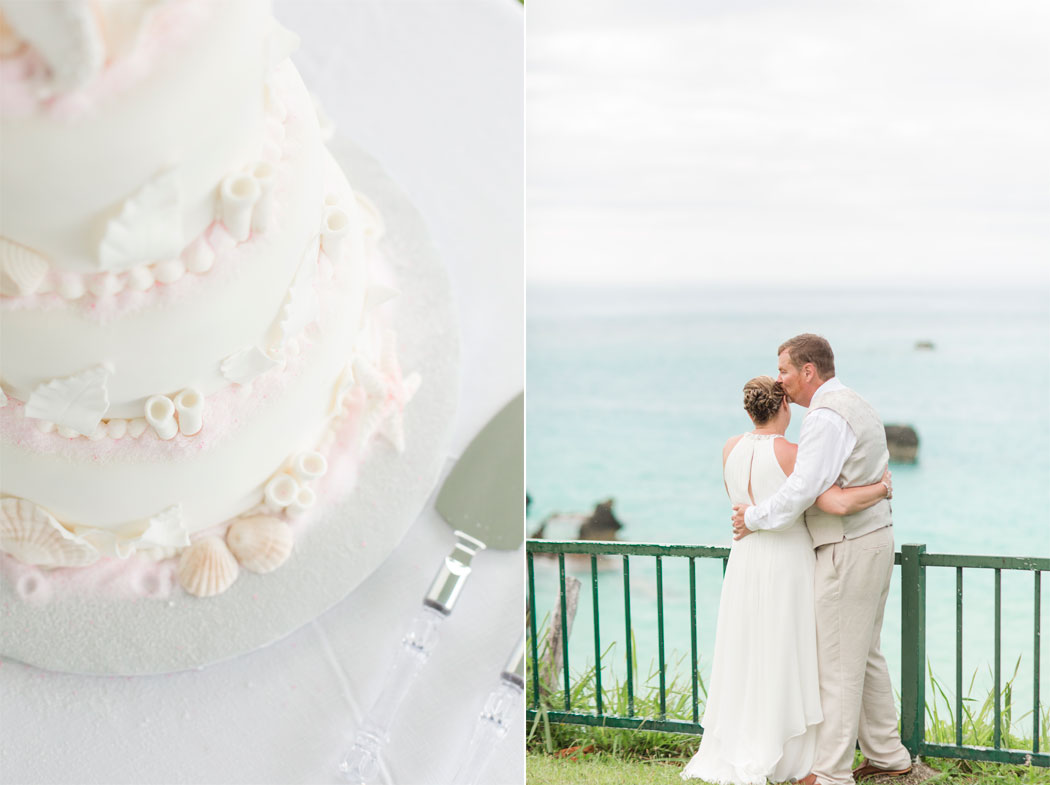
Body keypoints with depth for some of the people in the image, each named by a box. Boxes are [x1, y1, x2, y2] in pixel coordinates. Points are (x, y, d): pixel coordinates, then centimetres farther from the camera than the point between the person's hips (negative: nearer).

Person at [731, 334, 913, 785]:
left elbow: (802, 490, -23)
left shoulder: (826, 417, -18)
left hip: (848, 552, -10)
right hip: (875, 540, 10)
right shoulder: (857, 407, 15)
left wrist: (754, 517, -9)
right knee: (865, 655, 18)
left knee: (837, 663, -4)